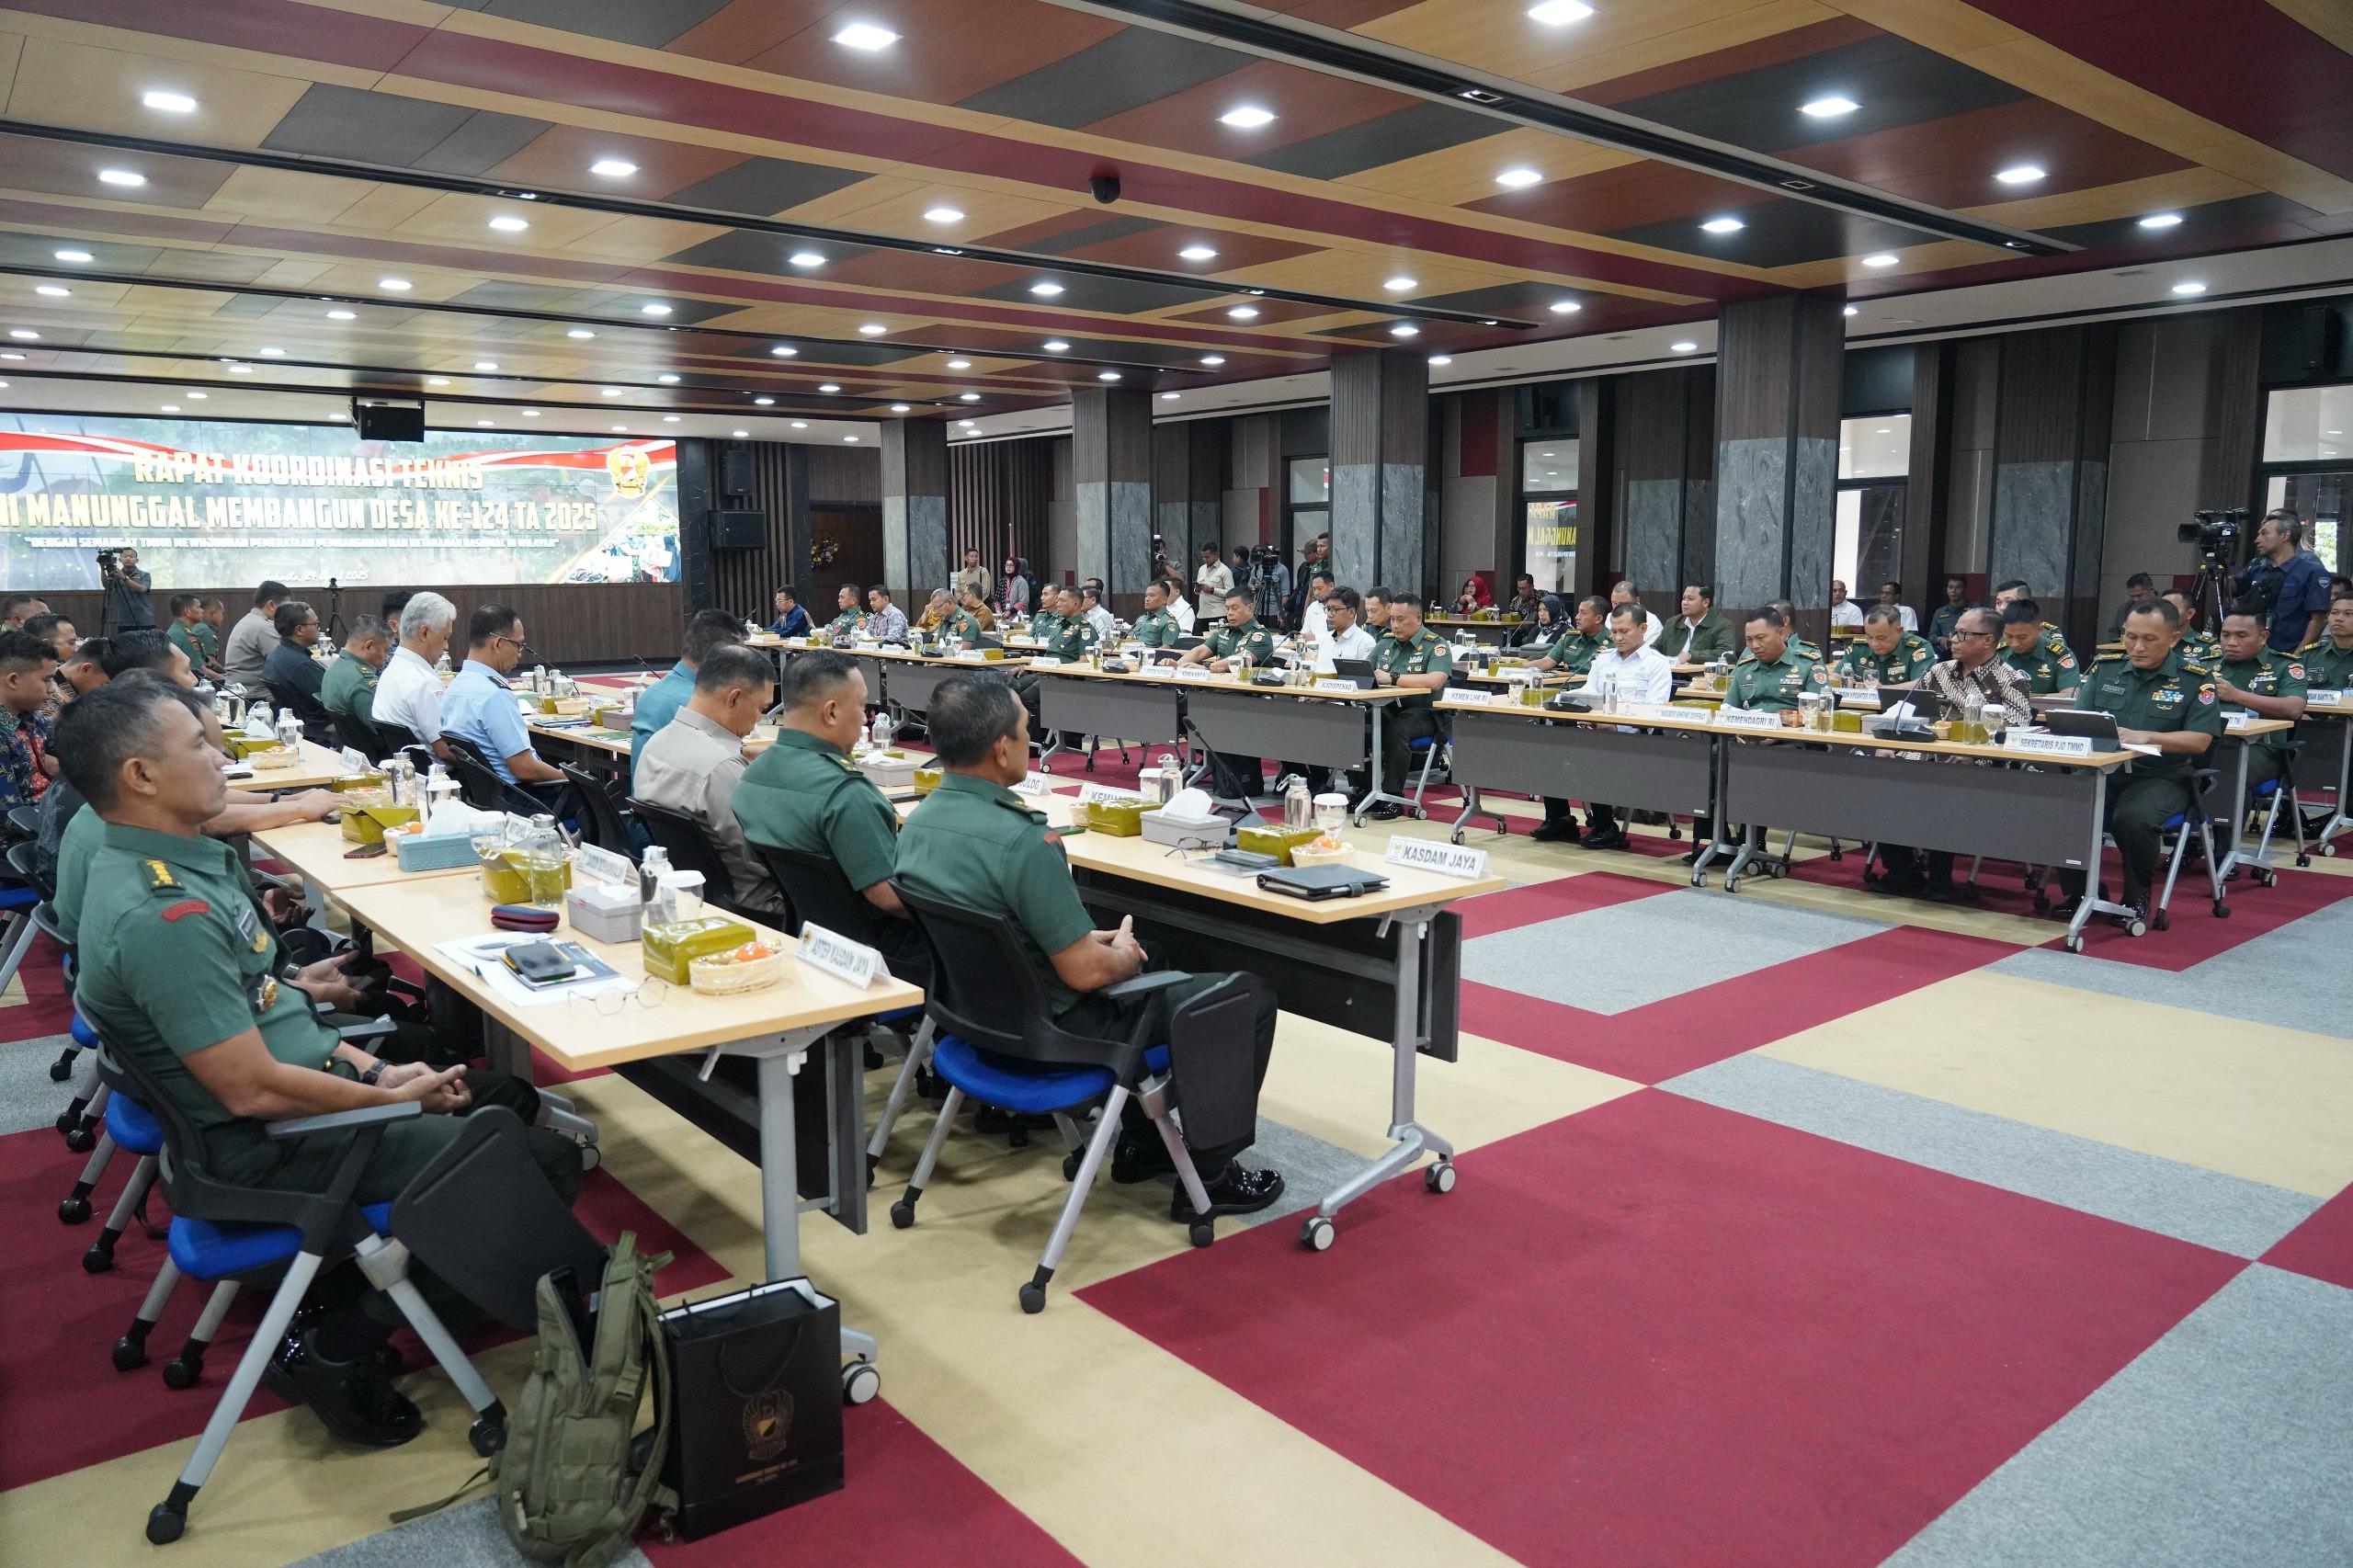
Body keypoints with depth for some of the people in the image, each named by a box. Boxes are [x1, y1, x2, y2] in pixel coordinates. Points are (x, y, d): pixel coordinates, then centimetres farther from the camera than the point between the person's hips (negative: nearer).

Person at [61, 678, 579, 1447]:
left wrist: (372, 1068, 5)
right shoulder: (161, 915, -28)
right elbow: (253, 1089, -27)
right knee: (546, 1164, -12)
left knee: (507, 1098, 19)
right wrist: (392, 1097, -14)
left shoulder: (167, 862, 4)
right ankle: (339, 1343, -1)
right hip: (269, 1149, -10)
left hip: (298, 1081, 10)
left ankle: (342, 1286, 16)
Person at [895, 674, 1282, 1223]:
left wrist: (1092, 938, 11)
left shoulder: (918, 822, -2)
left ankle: (1139, 1144, 39)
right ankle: (1210, 1178, 13)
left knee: (1135, 955, 34)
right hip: (1051, 1032, -9)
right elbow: (1084, 972, -26)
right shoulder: (1020, 840, -31)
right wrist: (1123, 955, -4)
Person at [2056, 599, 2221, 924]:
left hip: (2161, 778, -3)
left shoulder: (2195, 678, 0)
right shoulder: (2105, 668, 11)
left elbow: (2200, 740, -8)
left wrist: (2143, 736, -22)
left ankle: (2137, 898, -6)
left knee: (2133, 817, -35)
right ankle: (2077, 892, -3)